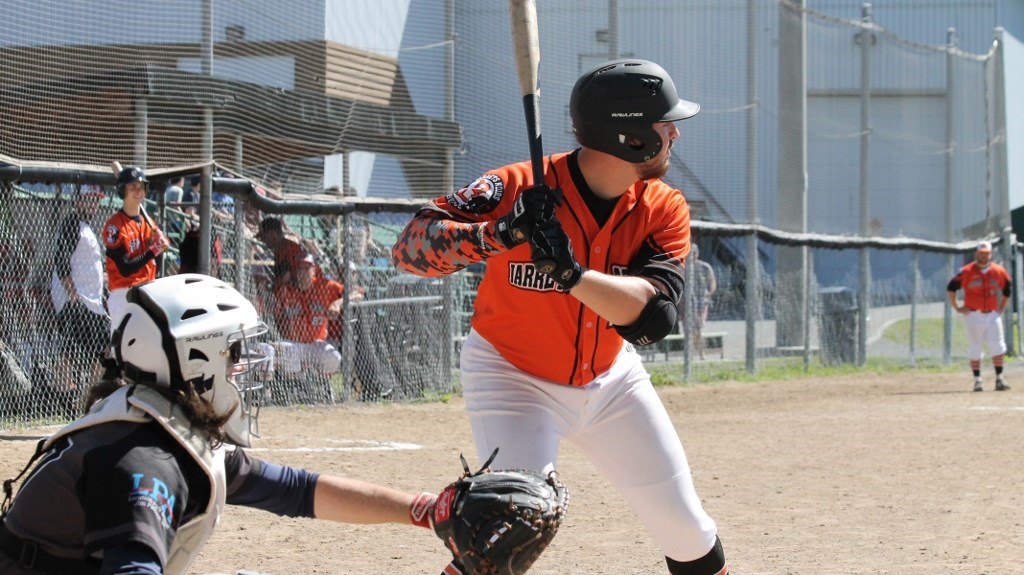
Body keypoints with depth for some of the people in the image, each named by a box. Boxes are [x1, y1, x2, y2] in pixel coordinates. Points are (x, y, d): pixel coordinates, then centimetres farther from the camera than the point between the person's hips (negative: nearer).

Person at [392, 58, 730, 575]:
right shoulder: (517, 189, -25)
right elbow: (409, 247, -30)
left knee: (687, 530, 7)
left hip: (611, 379, 5)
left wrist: (572, 272, -43)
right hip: (513, 377, -4)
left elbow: (651, 315, -27)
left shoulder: (664, 210, -14)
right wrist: (494, 235, -48)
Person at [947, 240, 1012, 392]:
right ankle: (977, 380, 11)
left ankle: (999, 379, -3)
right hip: (973, 315, -2)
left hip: (993, 315, 2)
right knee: (975, 350, 3)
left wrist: (1001, 308, 10)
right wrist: (957, 308, -1)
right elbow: (951, 288, 2)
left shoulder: (999, 271, 3)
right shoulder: (967, 271, -5)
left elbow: (1007, 290, 19)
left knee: (998, 349, -8)